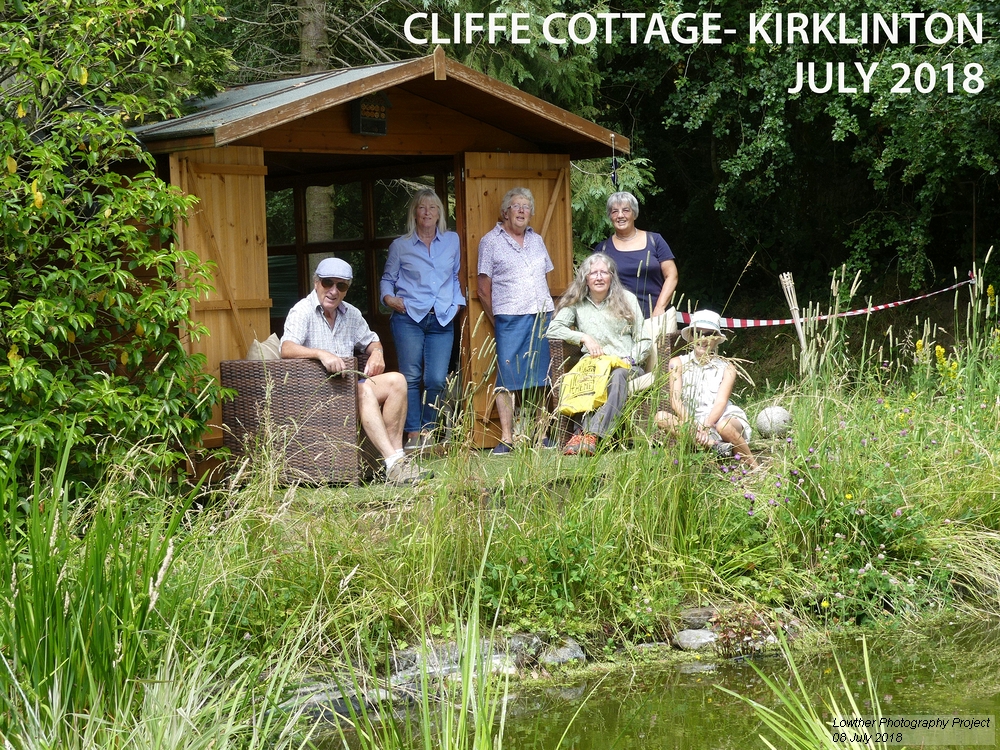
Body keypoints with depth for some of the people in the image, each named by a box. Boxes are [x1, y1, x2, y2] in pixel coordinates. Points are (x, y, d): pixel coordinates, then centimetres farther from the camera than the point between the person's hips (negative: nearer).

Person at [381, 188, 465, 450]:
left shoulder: (452, 241, 15)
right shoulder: (400, 246, 9)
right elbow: (388, 279, 16)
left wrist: (456, 303, 12)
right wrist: (388, 297, -4)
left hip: (442, 321, 1)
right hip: (409, 318, -1)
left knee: (437, 380, -7)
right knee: (411, 377, -6)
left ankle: (427, 431, 6)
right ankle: (413, 434, -2)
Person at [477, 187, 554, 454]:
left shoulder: (536, 240, 17)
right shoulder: (490, 241, 3)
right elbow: (483, 287, 2)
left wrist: (547, 313, 11)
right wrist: (497, 322, 2)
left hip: (542, 317, 5)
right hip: (510, 319, -4)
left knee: (540, 377, 5)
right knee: (507, 379, -5)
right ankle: (506, 438, -4)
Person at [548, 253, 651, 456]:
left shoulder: (627, 299, 12)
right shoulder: (577, 303, 12)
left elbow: (644, 340, 10)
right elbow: (553, 329, 0)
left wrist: (630, 359, -9)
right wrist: (584, 337, -9)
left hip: (625, 365, 0)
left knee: (617, 375, -38)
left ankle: (590, 434, -54)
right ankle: (587, 434, -50)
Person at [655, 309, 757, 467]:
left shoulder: (727, 368, 5)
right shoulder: (679, 363, 6)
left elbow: (721, 401, -9)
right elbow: (675, 400, -6)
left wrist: (707, 426, -29)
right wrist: (693, 425, -24)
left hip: (723, 418, -1)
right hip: (689, 422, 1)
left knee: (724, 427, -38)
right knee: (661, 417, -27)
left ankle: (754, 468, -16)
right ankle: (714, 446, -37)